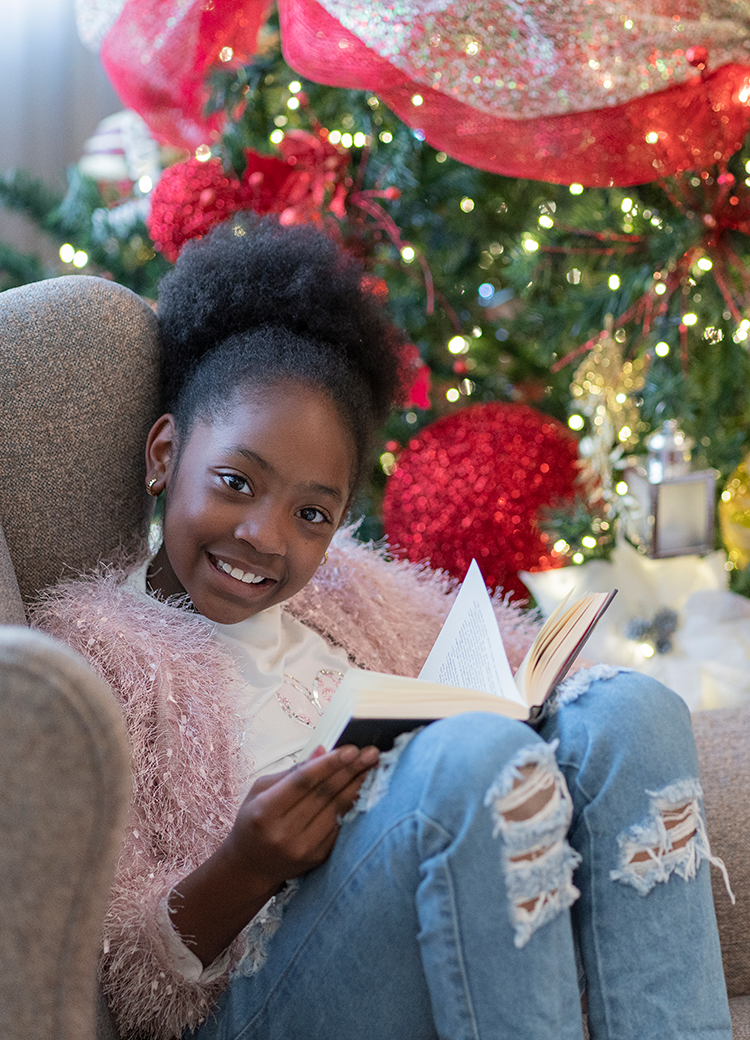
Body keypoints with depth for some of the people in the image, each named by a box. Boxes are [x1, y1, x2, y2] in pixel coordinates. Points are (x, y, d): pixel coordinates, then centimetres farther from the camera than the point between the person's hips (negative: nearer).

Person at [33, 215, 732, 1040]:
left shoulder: (348, 591, 22)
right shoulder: (90, 643, 2)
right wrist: (244, 871, -24)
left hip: (466, 967, 7)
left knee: (624, 707, -16)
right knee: (475, 753, -30)